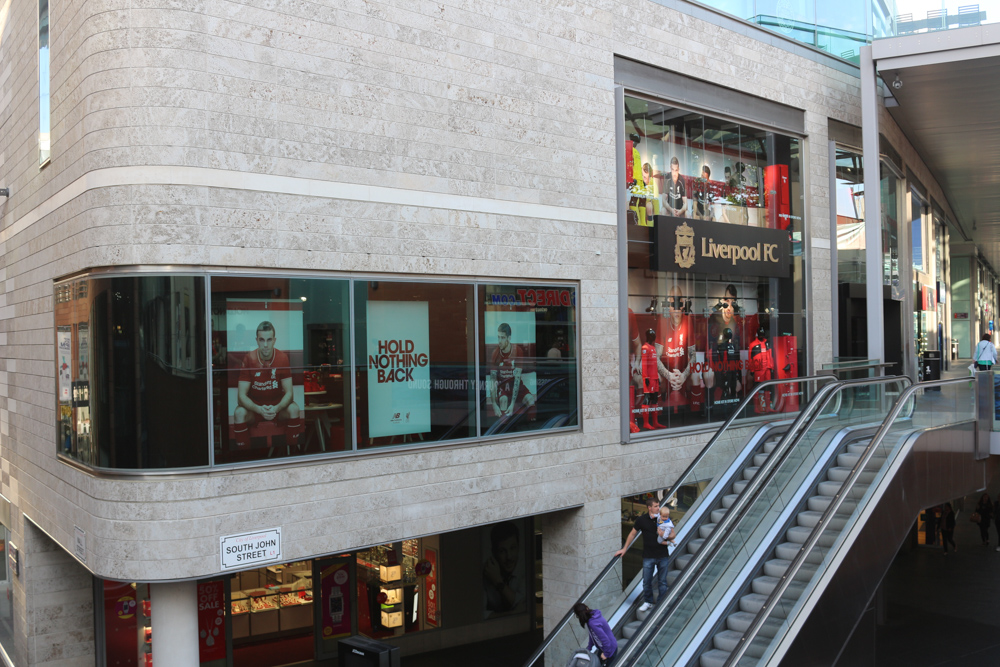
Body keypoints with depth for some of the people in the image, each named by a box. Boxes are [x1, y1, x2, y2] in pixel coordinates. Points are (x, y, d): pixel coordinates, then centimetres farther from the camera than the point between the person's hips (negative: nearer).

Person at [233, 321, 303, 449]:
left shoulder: (282, 358, -12)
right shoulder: (248, 359, -15)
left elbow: (288, 392, -13)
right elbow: (241, 395, -17)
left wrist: (276, 408, -34)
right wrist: (259, 409, -35)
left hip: (277, 404, 1)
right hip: (254, 405, -1)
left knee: (294, 409, -28)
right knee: (239, 413, -30)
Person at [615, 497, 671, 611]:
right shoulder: (642, 520, -4)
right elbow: (633, 534, 8)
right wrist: (624, 549, 12)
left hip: (663, 555, 1)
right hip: (648, 556, -1)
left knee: (662, 581, 8)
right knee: (646, 581, 5)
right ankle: (648, 601, 23)